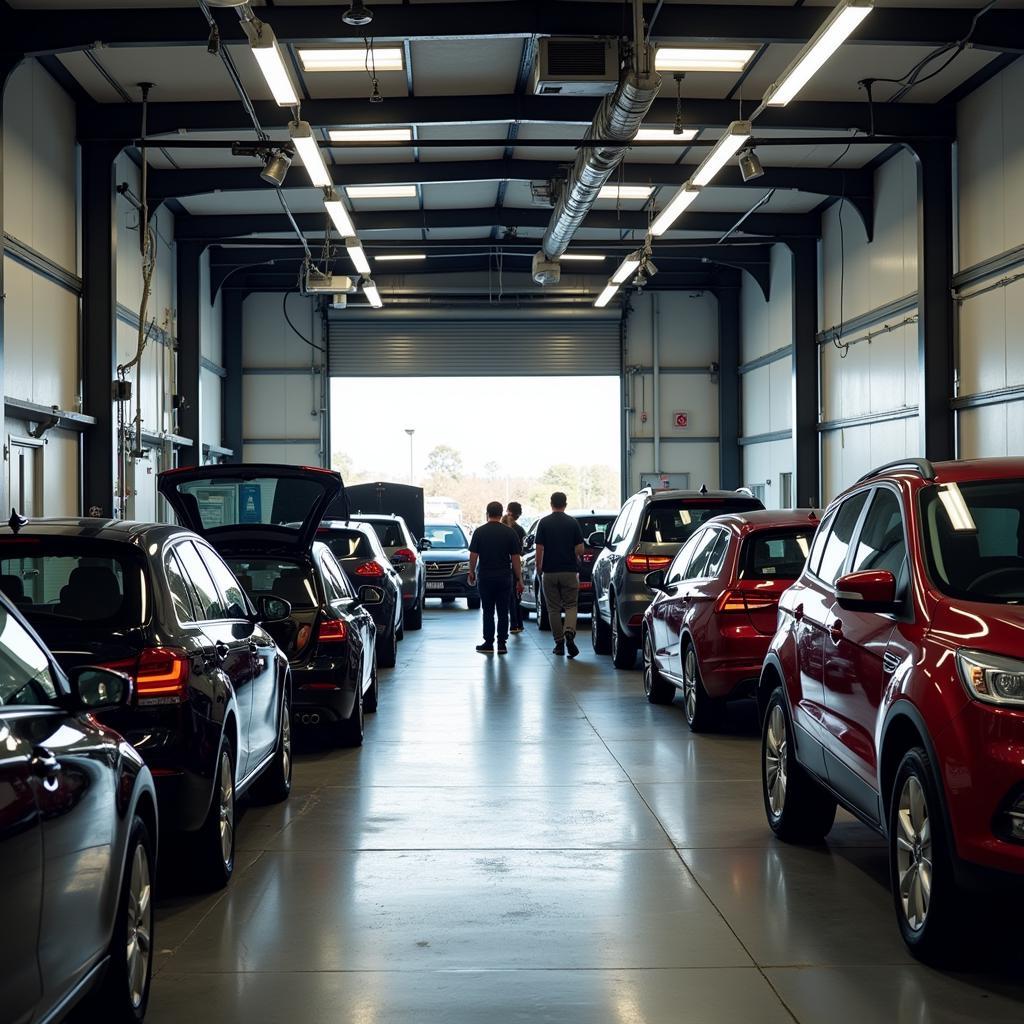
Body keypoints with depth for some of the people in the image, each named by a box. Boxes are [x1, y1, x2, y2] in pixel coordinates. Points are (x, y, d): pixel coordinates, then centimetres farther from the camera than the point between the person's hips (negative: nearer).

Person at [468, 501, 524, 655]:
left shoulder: (479, 531, -2)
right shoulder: (509, 532, 0)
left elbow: (473, 555, -3)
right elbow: (516, 558, -1)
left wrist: (472, 572, 12)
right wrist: (519, 580, 4)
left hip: (485, 577, 0)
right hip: (505, 577, 0)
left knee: (488, 612, 6)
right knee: (503, 612, 5)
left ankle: (488, 643, 6)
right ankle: (502, 644, 4)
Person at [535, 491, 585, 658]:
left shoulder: (544, 523, -3)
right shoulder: (572, 523, -1)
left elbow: (539, 549, -6)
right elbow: (580, 550, -2)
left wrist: (538, 568, 6)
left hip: (550, 572, 0)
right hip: (569, 570, 0)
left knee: (553, 609, 8)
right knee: (571, 606, 6)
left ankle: (559, 643, 9)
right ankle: (569, 632, -21)